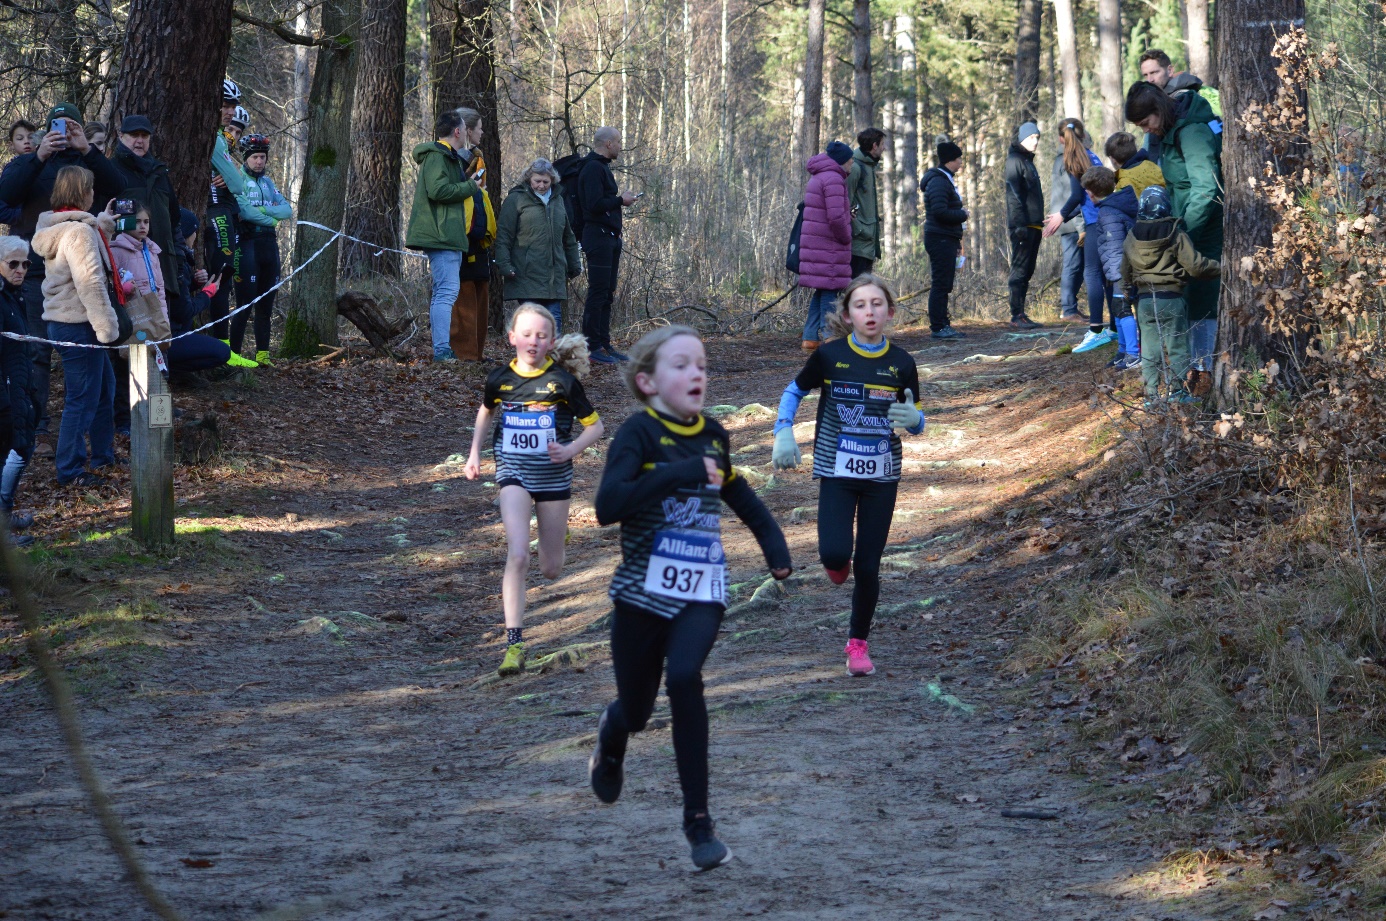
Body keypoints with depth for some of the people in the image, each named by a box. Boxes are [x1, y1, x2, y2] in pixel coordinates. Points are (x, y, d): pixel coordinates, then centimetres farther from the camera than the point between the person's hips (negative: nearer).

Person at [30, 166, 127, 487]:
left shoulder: (58, 227, 12)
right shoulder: (78, 231, -19)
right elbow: (90, 283, -23)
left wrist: (104, 223, 27)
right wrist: (108, 327, -20)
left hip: (63, 321, 11)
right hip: (78, 325, -11)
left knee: (104, 386, 22)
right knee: (83, 398, -3)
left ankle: (103, 454, 32)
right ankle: (70, 470, 4)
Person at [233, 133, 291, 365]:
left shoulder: (268, 182, 18)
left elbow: (287, 210, 7)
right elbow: (244, 210, -18)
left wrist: (263, 209, -9)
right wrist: (271, 219, -6)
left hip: (269, 244, 7)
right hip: (247, 244, -7)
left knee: (265, 305, 7)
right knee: (245, 304, -12)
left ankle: (262, 354, 11)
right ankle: (234, 353, -9)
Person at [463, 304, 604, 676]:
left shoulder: (563, 380, -9)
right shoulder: (500, 378, -2)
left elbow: (595, 426, -2)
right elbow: (486, 412, 21)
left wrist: (571, 450, -19)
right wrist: (474, 453, 14)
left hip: (553, 477, 0)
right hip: (514, 476, 0)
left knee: (551, 570, 11)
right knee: (518, 555, -20)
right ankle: (514, 645, -21)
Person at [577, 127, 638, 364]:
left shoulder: (602, 167, 19)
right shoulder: (593, 168, -13)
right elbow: (594, 204, -22)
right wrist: (621, 200, -12)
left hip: (610, 237, 11)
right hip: (598, 236, -11)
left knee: (607, 293, 11)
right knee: (598, 292, -10)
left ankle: (604, 344, 15)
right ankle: (592, 346, -9)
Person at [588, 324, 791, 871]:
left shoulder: (713, 437, 4)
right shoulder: (640, 432, -12)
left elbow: (736, 491, 25)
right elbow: (607, 506, -26)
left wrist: (773, 542, 13)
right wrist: (681, 473, -29)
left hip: (702, 592, 2)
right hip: (644, 591, -2)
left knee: (684, 677, -25)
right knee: (636, 707, 10)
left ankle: (698, 820, -18)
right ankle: (612, 740, 51)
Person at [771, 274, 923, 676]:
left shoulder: (901, 364, -3)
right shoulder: (830, 356, -7)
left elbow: (916, 421, 7)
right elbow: (794, 391, 10)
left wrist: (912, 419, -17)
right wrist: (783, 432, -4)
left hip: (881, 477, 1)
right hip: (837, 473, -1)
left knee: (868, 566, 2)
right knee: (835, 553, -19)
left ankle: (858, 643, 21)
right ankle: (837, 564, 20)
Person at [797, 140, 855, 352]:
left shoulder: (817, 177, 19)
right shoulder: (833, 179, -14)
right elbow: (836, 217, -21)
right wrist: (845, 238, -7)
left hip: (815, 245, 10)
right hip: (829, 246, -10)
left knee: (822, 291, 13)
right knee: (830, 290, -7)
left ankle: (811, 338, 12)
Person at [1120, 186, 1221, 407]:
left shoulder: (1132, 238, 3)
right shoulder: (1176, 236, -11)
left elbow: (1126, 272, 15)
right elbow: (1195, 265, -13)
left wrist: (1129, 291, 32)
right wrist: (1219, 268, 1)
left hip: (1144, 300, 4)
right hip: (1171, 298, -4)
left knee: (1149, 349, 8)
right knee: (1177, 346, 5)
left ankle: (1151, 394, 7)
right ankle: (1177, 390, 5)